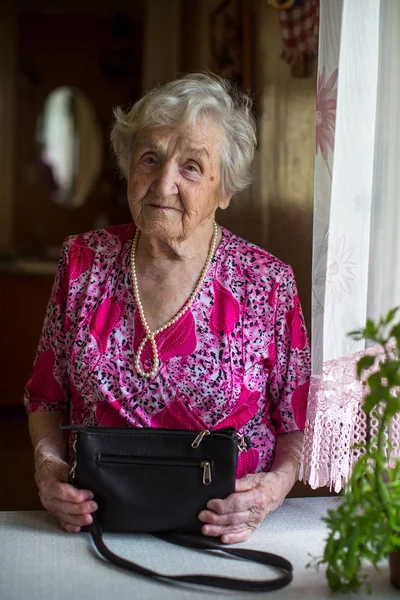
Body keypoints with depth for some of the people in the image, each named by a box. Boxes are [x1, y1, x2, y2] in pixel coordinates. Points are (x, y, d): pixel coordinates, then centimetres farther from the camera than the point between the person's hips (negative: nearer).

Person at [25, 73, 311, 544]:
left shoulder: (268, 284, -4)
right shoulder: (82, 262, 4)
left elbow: (299, 424, 4)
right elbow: (46, 397, 13)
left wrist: (274, 486, -15)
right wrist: (47, 466, -5)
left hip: (221, 537, -1)